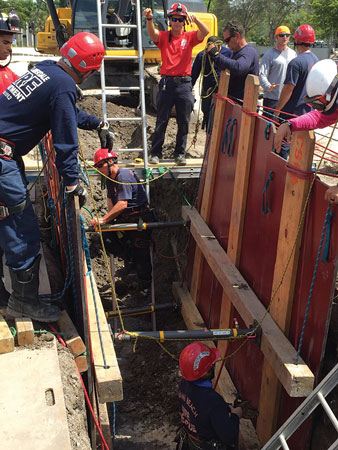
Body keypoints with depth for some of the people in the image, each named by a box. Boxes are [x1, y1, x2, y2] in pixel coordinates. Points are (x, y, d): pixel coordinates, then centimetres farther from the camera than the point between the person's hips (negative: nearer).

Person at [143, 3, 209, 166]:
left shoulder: (189, 37, 7)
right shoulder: (163, 37, 6)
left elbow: (205, 32, -11)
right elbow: (152, 33, -15)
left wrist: (195, 19, -29)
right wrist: (149, 19, -36)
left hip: (184, 83, 1)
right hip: (167, 82, -1)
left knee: (184, 122, 5)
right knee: (161, 121, 2)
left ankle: (179, 153, 16)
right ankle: (155, 153, 10)